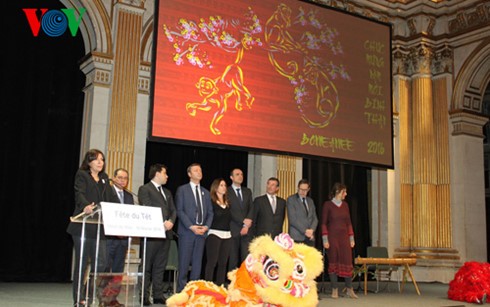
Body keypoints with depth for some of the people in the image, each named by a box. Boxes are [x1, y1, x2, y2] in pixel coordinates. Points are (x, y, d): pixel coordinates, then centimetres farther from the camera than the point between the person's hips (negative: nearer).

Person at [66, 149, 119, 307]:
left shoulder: (104, 178, 20)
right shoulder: (82, 175, 0)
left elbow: (112, 198, 12)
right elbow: (79, 194, -17)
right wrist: (86, 206, -38)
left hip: (99, 226, 5)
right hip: (83, 226, -5)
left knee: (100, 263, 0)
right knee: (82, 263, 0)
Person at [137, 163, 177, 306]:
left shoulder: (167, 192, 23)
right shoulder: (144, 189, 0)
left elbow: (173, 210, 17)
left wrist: (171, 221, -4)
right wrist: (161, 224, -15)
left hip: (166, 233, 7)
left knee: (160, 266, 7)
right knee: (147, 266, -3)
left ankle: (158, 295, 11)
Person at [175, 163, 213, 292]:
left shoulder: (206, 192, 18)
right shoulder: (182, 190, 3)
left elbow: (210, 212, 15)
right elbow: (179, 210, -5)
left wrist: (206, 226, -4)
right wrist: (191, 226, -14)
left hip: (202, 232, 4)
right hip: (186, 231, -4)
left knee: (197, 262, 4)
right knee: (184, 263, -2)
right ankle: (181, 290, 4)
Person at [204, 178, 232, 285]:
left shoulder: (227, 203, 17)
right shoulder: (211, 202, -3)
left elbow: (229, 218, 17)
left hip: (227, 235, 6)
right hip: (214, 234, -6)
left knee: (223, 262, 5)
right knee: (212, 262, -6)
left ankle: (220, 286, 10)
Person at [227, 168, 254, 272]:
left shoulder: (248, 191, 17)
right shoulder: (227, 192, 0)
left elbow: (251, 208, 8)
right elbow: (229, 210, -8)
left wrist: (247, 225, -6)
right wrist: (243, 221, -12)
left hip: (246, 229, 4)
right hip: (233, 230, -4)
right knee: (233, 259, -1)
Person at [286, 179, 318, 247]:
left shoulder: (310, 201, 19)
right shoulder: (291, 199, 0)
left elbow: (315, 218, 15)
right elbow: (292, 219, -9)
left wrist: (311, 230, -5)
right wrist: (305, 231, -12)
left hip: (310, 237, 5)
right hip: (297, 237, -5)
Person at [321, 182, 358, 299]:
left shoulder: (345, 205, 10)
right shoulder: (328, 205, -4)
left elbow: (349, 222, 12)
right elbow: (324, 223, -5)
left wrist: (351, 238, 8)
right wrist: (325, 240, -11)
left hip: (344, 237, 4)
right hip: (332, 237, -4)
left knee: (347, 262, 1)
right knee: (333, 263, 2)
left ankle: (349, 290, 10)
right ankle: (334, 290, 10)